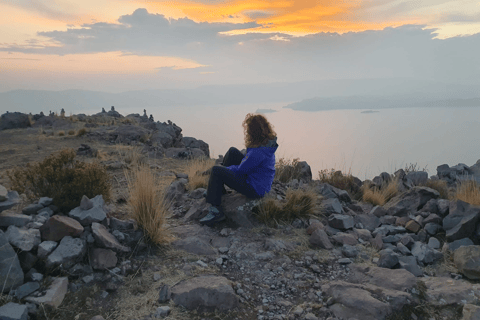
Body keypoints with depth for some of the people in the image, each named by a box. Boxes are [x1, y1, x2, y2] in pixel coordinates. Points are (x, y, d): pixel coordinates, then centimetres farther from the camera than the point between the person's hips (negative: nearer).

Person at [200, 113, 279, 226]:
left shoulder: (258, 152, -32)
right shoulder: (268, 141, -3)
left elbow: (241, 170, -19)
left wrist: (226, 168, -2)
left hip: (255, 190, -10)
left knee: (216, 171, -12)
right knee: (232, 152, 16)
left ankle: (216, 211, -5)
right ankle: (219, 189, 28)